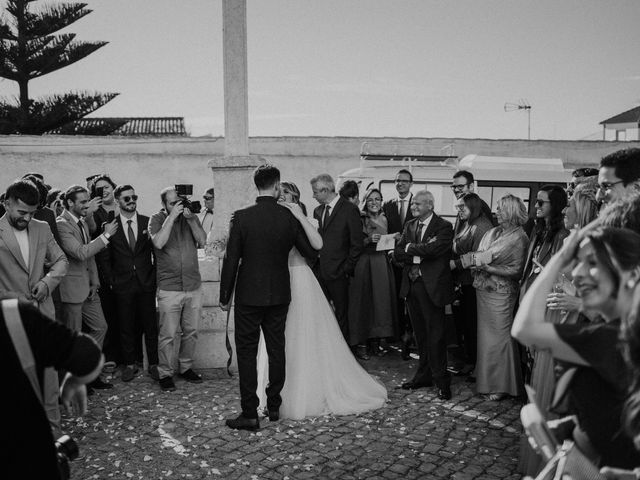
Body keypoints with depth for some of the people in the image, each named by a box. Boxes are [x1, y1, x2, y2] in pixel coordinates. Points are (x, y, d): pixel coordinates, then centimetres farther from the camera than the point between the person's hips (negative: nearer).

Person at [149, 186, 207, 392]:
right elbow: (158, 242, -18)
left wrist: (190, 219, -13)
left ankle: (185, 367, 27)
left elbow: (202, 242, -3)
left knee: (191, 331, 11)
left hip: (194, 286, 4)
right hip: (169, 288, -4)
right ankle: (165, 373, 12)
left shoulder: (191, 217, 8)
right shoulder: (157, 219, -1)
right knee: (167, 335, -1)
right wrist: (172, 217, -18)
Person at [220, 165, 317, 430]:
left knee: (247, 353, 4)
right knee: (276, 349, 15)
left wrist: (225, 296, 1)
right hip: (279, 295, 3)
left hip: (249, 296, -3)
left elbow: (231, 260, -9)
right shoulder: (290, 217, -4)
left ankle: (249, 414, 6)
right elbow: (311, 252, 5)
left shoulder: (241, 217, -11)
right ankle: (274, 406, 26)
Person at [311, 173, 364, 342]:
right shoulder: (318, 211, 13)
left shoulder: (349, 209, -7)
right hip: (319, 270, 6)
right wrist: (314, 264, 4)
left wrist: (347, 268, -10)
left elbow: (357, 244, -7)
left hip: (338, 272, -5)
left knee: (341, 315, 4)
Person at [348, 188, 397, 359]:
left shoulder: (384, 220, 12)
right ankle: (361, 343, 4)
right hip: (364, 264, -5)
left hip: (382, 264, 5)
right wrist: (368, 240, -22)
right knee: (363, 302, -4)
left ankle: (375, 341, 16)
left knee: (381, 301, 5)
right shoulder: (359, 219, -5)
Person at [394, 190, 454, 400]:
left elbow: (434, 249, -23)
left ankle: (441, 380, 9)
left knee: (435, 335, -2)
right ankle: (424, 375, 25)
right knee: (420, 334, 14)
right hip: (411, 286, 6)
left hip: (432, 287, -6)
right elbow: (397, 253, 4)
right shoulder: (409, 226, 13)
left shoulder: (444, 227, -7)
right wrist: (418, 254, -13)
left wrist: (411, 248, -8)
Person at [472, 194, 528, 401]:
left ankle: (501, 386, 13)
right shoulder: (492, 232, 10)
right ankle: (486, 381, 28)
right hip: (483, 289, 7)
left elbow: (515, 271, -13)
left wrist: (488, 267, -16)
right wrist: (478, 262, -3)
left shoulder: (519, 238, -10)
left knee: (498, 338, 1)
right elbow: (479, 257, 16)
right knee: (485, 336, 14)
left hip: (501, 293, -7)